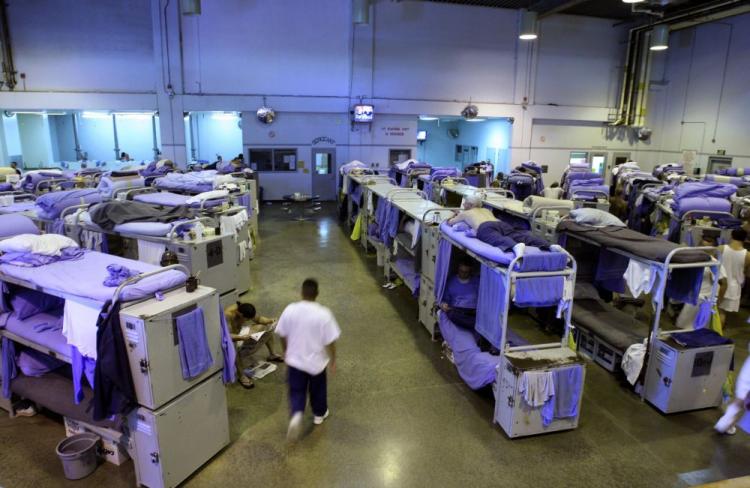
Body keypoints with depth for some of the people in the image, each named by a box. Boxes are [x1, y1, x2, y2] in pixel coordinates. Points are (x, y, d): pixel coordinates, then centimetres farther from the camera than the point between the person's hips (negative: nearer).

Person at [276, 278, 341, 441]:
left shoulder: (290, 310, -13)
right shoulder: (323, 314, -21)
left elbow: (282, 334, -1)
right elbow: (330, 341, -16)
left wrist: (286, 350, 17)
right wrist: (333, 360, 0)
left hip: (295, 360, 1)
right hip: (316, 361, -1)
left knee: (297, 390, 16)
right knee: (317, 389, 22)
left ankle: (296, 415, -8)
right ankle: (319, 414, 42)